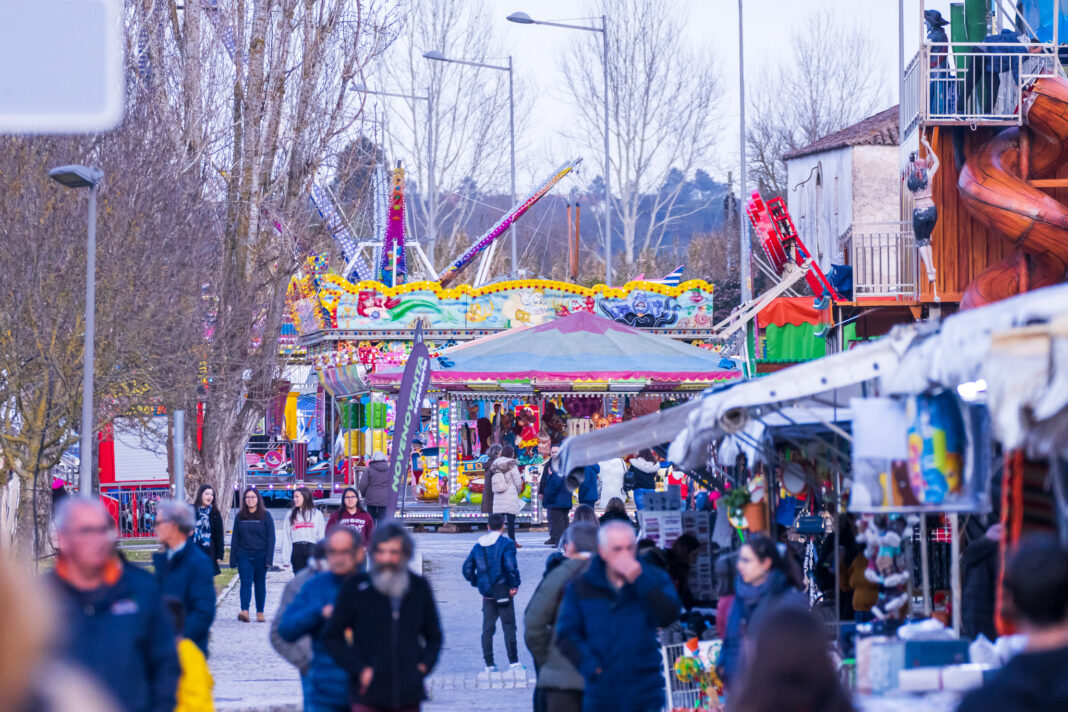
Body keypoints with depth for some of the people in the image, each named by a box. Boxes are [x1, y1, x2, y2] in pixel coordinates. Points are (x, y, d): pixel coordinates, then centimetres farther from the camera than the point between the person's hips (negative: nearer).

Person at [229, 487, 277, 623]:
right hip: (244, 556, 1)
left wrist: (269, 558, -9)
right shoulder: (240, 516, 7)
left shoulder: (265, 516, 0)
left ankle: (260, 613, 15)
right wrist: (233, 559, 4)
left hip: (260, 556, -1)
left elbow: (271, 538, -1)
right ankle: (245, 611, -23)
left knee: (260, 584, 7)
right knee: (246, 583, -11)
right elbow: (235, 538, 9)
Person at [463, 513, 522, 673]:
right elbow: (511, 566, -19)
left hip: (486, 593, 4)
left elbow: (467, 568, 8)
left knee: (487, 628, 8)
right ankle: (513, 662, -4)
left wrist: (477, 583, 17)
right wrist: (514, 585, -8)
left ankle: (489, 664, 7)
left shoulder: (478, 546, 9)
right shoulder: (506, 543, -8)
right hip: (503, 591, -4)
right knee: (509, 626, 0)